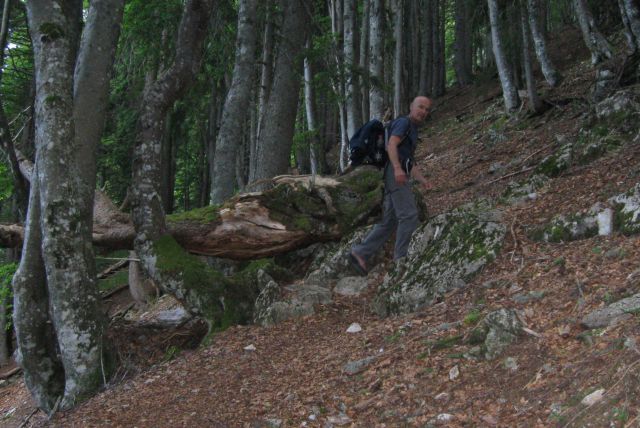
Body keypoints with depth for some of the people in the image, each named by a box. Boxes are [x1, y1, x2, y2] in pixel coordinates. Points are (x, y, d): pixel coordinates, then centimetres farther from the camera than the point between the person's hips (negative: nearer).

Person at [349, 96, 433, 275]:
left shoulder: (412, 132, 30)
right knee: (409, 215, -13)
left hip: (396, 177, 10)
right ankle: (402, 259, -13)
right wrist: (398, 168, -32)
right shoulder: (403, 122, -1)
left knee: (389, 222, 5)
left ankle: (361, 253, 0)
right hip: (396, 174, -10)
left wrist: (423, 180, 14)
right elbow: (391, 144, -17)